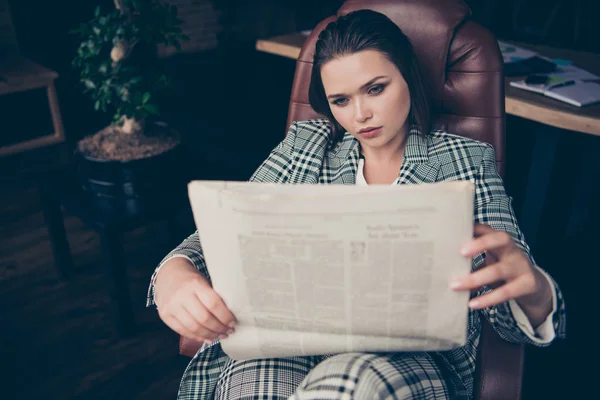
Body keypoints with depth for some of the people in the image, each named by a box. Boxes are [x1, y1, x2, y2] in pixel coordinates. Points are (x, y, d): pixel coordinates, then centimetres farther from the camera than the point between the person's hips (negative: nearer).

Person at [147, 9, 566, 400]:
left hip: (413, 359, 0)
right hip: (287, 346, 2)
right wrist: (173, 274, -19)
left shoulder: (467, 161, 7)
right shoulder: (304, 145, 12)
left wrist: (532, 290, -25)